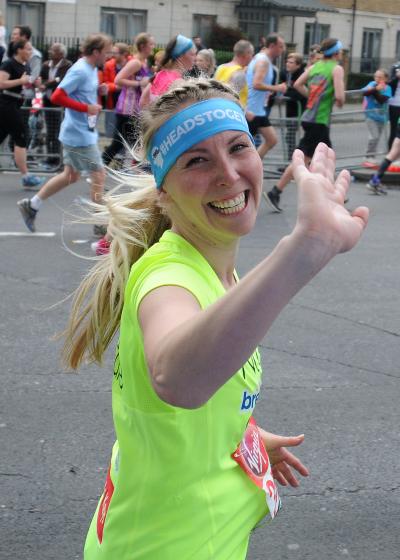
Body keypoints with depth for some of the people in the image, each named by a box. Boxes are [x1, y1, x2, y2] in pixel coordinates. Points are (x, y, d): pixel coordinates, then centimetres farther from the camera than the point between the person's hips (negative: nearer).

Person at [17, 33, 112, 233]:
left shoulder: (92, 69, 9)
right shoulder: (80, 71, -19)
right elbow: (56, 97, -23)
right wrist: (86, 108, -22)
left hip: (81, 132, 10)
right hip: (80, 135, -10)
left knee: (71, 175, 17)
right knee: (99, 174, -3)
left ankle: (31, 205, 24)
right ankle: (101, 224, 5)